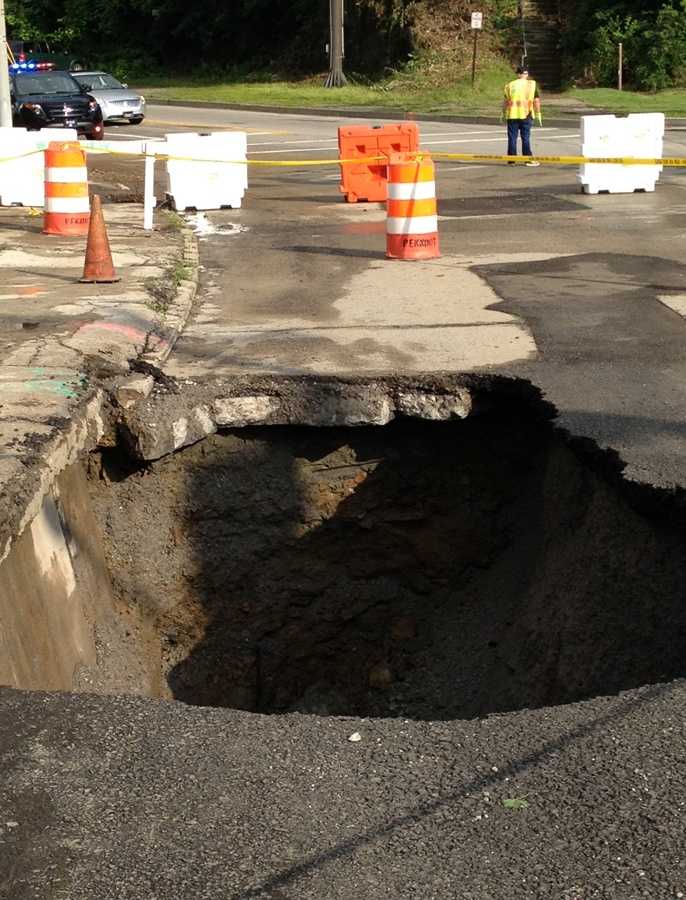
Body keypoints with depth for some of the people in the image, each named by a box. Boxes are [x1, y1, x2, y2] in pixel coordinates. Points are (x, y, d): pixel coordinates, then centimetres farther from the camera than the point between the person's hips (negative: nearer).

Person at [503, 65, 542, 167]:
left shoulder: (510, 85, 5)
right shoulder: (532, 84, 1)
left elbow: (505, 101, 5)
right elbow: (536, 100, -1)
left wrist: (503, 113, 14)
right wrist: (538, 113, 5)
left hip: (512, 115, 1)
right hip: (526, 115, -1)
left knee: (512, 138, 5)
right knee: (526, 137, 5)